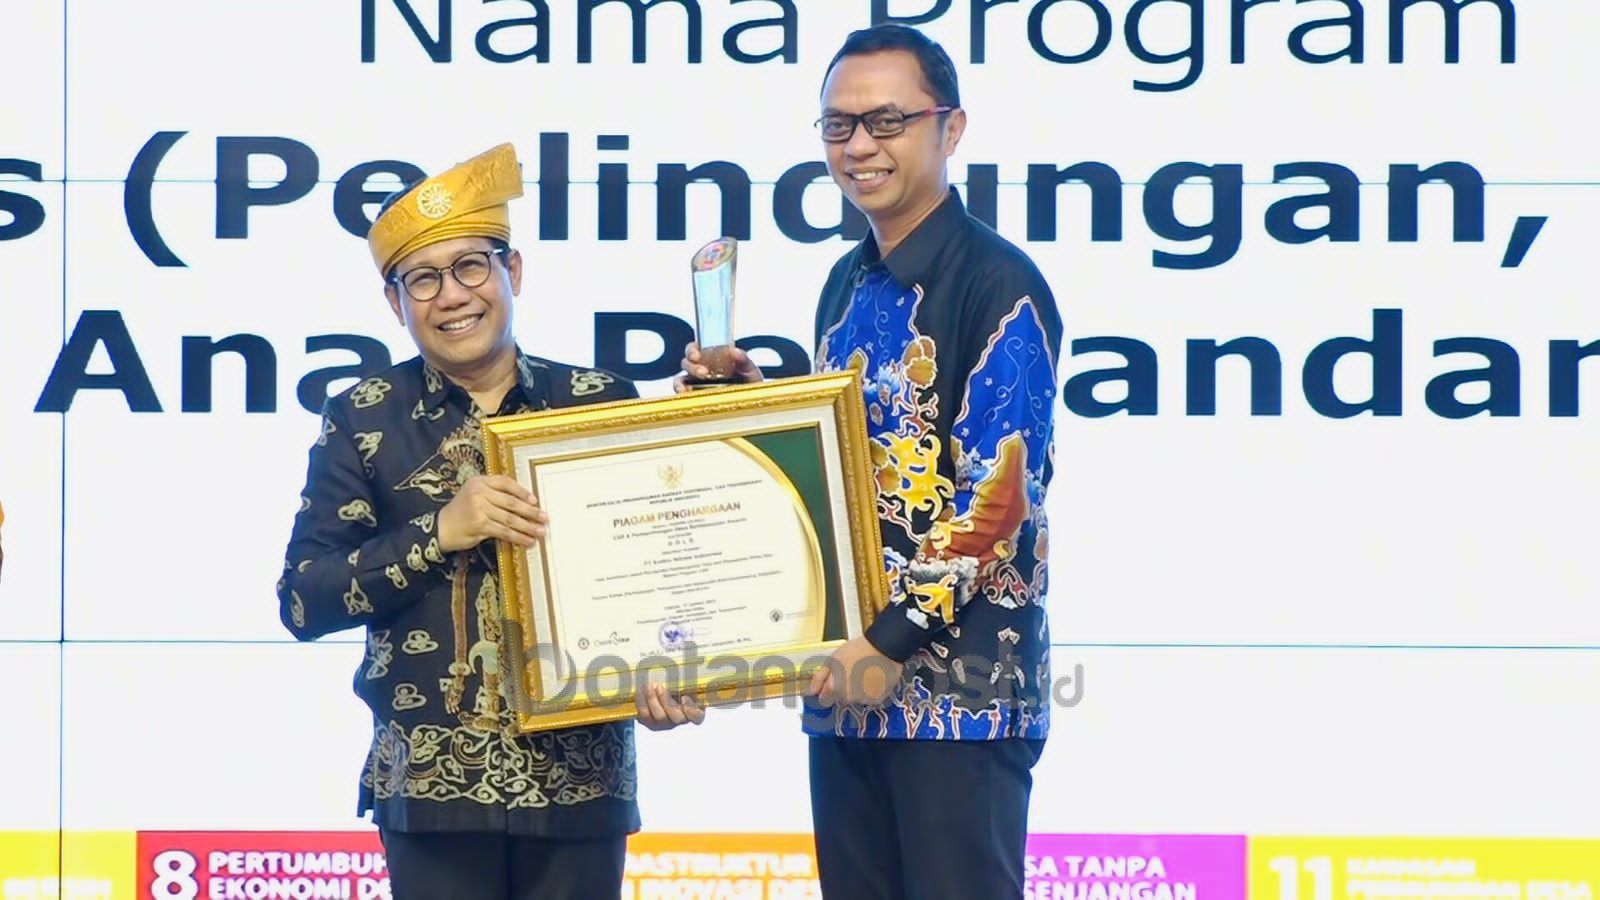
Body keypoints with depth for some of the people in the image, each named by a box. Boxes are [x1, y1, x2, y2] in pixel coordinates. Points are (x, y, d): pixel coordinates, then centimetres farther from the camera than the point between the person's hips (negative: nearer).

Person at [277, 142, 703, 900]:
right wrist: (439, 532, -16)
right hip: (433, 787, -1)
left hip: (579, 780, 1)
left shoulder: (601, 404, 4)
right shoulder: (363, 422, 2)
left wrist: (659, 673, -14)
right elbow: (302, 601, -4)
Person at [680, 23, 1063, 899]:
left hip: (963, 684, -8)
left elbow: (999, 495, -15)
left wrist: (895, 641, -18)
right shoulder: (848, 286, 15)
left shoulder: (999, 286, -9)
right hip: (846, 675, 8)